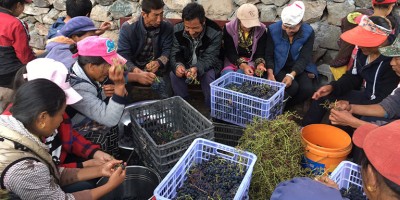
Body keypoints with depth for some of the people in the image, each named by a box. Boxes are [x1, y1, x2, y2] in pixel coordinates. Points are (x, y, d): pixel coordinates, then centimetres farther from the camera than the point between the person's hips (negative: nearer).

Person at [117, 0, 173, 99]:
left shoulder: (167, 27, -11)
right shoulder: (128, 27, -18)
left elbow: (167, 51, -9)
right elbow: (123, 54, -20)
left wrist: (158, 63, -33)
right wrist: (134, 70, -42)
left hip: (157, 69, 2)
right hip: (133, 68, -1)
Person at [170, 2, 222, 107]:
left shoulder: (215, 32, -25)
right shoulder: (177, 29, -16)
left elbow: (209, 58, -26)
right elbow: (175, 53, -13)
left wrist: (197, 68, -48)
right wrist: (177, 65, -38)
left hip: (207, 66, -2)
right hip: (185, 65, 3)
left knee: (209, 76, -33)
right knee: (174, 74, -26)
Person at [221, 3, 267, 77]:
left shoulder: (261, 30, -6)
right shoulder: (229, 28, -10)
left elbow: (260, 52, -7)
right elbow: (230, 52, -14)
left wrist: (260, 64, -30)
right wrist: (243, 65, -30)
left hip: (251, 62, 0)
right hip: (232, 61, 0)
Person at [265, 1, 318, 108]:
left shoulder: (308, 32, -11)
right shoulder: (273, 29, -12)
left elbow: (304, 58, -14)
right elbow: (268, 55, -8)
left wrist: (291, 75, -31)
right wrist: (270, 73, -25)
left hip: (299, 68, 2)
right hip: (280, 68, -2)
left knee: (308, 89, -24)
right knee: (292, 87, -30)